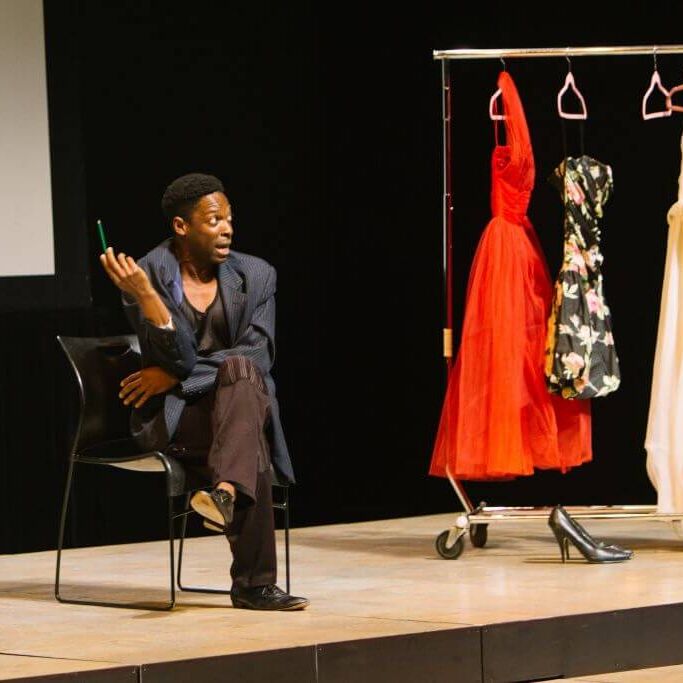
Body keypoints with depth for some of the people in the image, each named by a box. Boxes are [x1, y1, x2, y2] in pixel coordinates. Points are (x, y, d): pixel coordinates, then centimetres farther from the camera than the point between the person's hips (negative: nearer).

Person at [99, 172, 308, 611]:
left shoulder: (255, 275, 6)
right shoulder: (147, 276, -4)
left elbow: (258, 355, -5)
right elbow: (178, 357, -14)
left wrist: (175, 375, -13)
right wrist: (145, 295, -31)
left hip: (244, 406, 3)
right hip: (172, 416, -3)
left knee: (241, 371, -36)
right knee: (253, 449, -35)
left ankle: (226, 493, -57)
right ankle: (255, 584, -42)